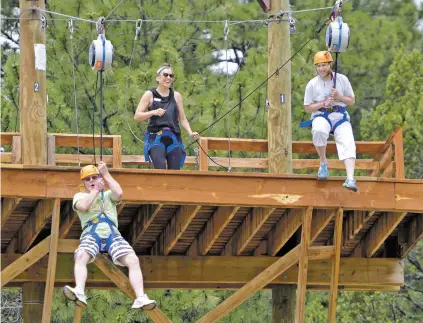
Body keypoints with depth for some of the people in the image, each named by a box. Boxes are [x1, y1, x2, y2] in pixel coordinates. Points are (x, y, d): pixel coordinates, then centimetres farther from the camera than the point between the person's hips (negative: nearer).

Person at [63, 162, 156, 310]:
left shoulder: (108, 195, 27)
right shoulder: (80, 196, 22)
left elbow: (119, 194, 1)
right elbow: (83, 206, -3)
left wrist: (106, 174, 6)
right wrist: (96, 190, 8)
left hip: (112, 234, 2)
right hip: (91, 234, -2)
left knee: (133, 260, -24)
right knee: (81, 256, -36)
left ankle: (141, 299, -34)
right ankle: (79, 293, -54)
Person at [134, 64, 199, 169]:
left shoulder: (176, 96, 15)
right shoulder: (149, 95, 7)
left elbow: (182, 119, 18)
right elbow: (137, 116, 3)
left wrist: (190, 133, 0)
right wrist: (153, 112, -13)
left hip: (174, 138, 3)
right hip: (155, 138, -3)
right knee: (160, 169, -24)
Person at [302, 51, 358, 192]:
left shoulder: (342, 79, 3)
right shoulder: (312, 84, 0)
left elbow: (352, 101, 9)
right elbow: (308, 107, 4)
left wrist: (339, 97, -11)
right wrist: (323, 103, -13)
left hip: (340, 117, 1)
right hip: (321, 116, -1)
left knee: (347, 143, -25)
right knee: (319, 130, -37)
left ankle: (350, 179, -38)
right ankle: (323, 163, -13)